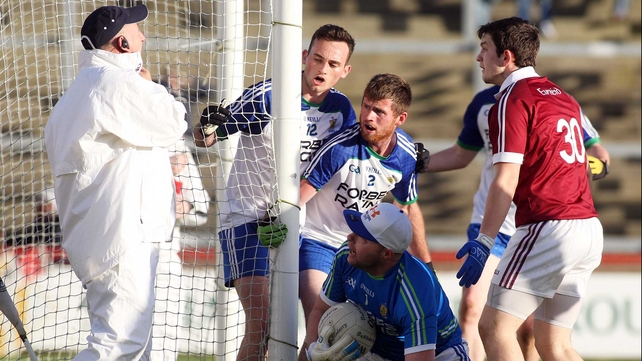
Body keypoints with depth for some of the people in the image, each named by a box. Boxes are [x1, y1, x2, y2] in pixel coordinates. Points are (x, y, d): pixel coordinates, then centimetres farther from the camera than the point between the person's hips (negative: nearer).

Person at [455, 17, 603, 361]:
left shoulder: (512, 100, -5)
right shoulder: (563, 98, 20)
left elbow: (505, 181, -13)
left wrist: (483, 242, -14)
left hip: (549, 227, -9)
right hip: (589, 228, 9)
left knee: (493, 326, -7)